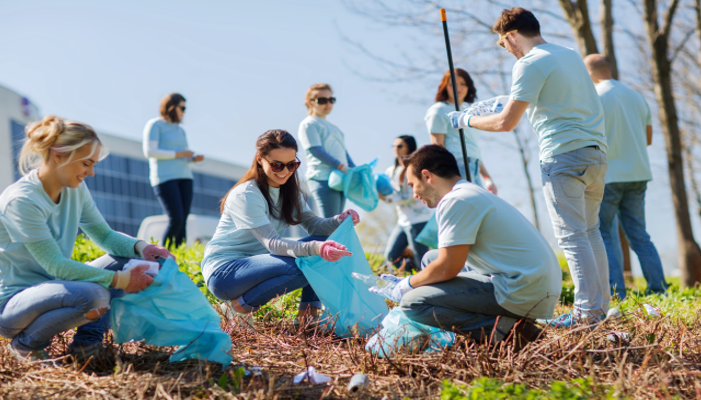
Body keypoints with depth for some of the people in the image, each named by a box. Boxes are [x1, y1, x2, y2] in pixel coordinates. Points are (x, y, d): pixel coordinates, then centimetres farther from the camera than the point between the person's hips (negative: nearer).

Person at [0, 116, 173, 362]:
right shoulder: (21, 200, -23)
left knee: (127, 259, -3)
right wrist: (120, 280, -26)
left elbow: (104, 235, 10)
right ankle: (26, 344, -8)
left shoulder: (76, 189, 1)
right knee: (94, 294, -34)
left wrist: (140, 247, -12)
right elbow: (56, 266, -25)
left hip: (51, 287, 8)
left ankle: (87, 340, -2)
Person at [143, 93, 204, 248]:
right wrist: (178, 154, -12)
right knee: (176, 219, -16)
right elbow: (149, 151, -11)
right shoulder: (155, 125, 0)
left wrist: (194, 158, 2)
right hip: (165, 177, -7)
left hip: (184, 177, 7)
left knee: (183, 221, -3)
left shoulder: (180, 130, 22)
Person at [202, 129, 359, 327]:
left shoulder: (289, 191, 6)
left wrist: (340, 220, -25)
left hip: (256, 263, 8)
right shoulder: (245, 195, -21)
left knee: (324, 244, -6)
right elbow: (272, 244, -29)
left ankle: (308, 313, -4)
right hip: (223, 271, -8)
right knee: (300, 266, -30)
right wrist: (314, 248, -45)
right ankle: (239, 306, -14)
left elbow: (313, 224, -3)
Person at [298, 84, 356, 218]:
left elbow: (343, 151, 24)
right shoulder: (308, 124, -1)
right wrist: (341, 166, -20)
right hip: (323, 179, -8)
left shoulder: (333, 127, 25)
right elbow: (316, 150, -12)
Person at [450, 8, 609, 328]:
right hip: (596, 151, 8)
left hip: (563, 155, -8)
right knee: (590, 230, 16)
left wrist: (466, 120, 5)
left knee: (572, 236, -5)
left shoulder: (529, 64, -8)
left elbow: (506, 123, -10)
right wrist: (513, 104, 40)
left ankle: (587, 311, -5)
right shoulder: (571, 55, 18)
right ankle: (601, 304, 20)